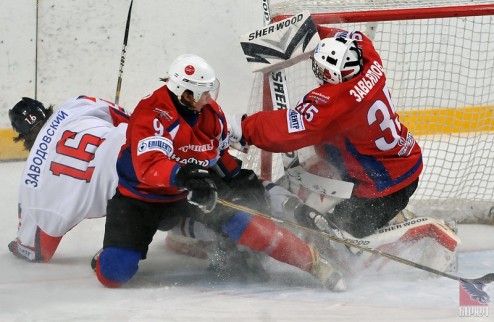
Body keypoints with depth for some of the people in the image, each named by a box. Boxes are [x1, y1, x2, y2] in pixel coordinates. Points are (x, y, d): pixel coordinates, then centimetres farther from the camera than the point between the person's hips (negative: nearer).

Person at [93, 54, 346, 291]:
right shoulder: (152, 114, -27)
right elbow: (148, 166, -43)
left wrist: (239, 178, 6)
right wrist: (180, 175, -59)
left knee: (240, 222, -21)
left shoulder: (210, 111, -6)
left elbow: (221, 154, 15)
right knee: (114, 274, -17)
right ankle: (109, 257, 20)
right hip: (140, 195, -4)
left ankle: (311, 261, -12)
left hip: (192, 191, 4)